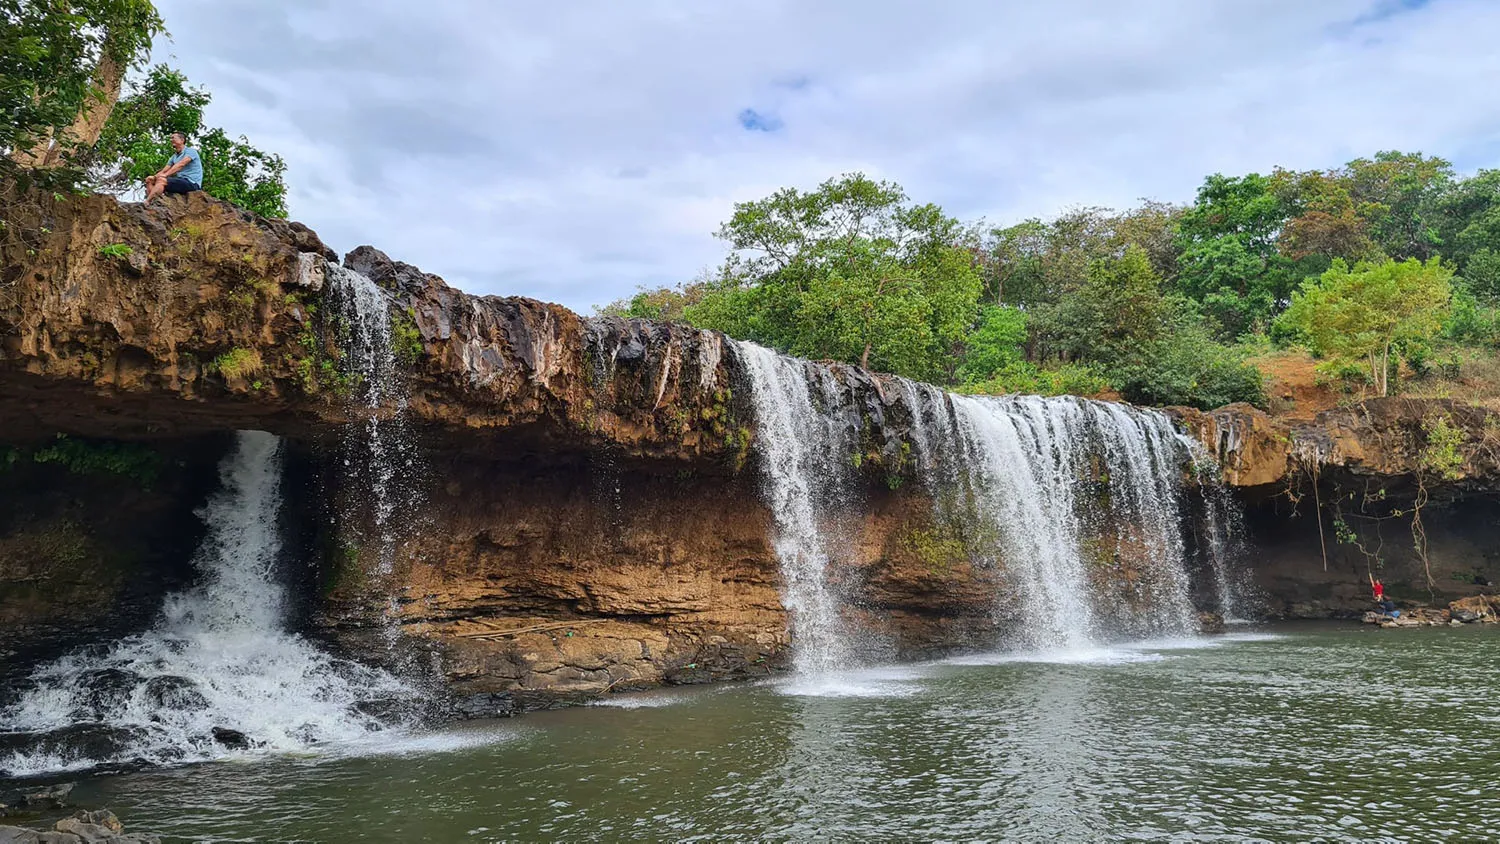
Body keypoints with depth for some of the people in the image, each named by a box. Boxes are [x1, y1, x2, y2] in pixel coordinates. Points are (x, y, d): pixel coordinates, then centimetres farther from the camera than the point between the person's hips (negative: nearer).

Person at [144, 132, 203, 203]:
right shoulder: (174, 156, 21)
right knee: (150, 181, 0)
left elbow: (181, 164, -18)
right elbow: (165, 170, 11)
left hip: (192, 183, -8)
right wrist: (154, 177, -10)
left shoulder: (190, 151, -2)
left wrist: (165, 175, -27)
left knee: (161, 180, -26)